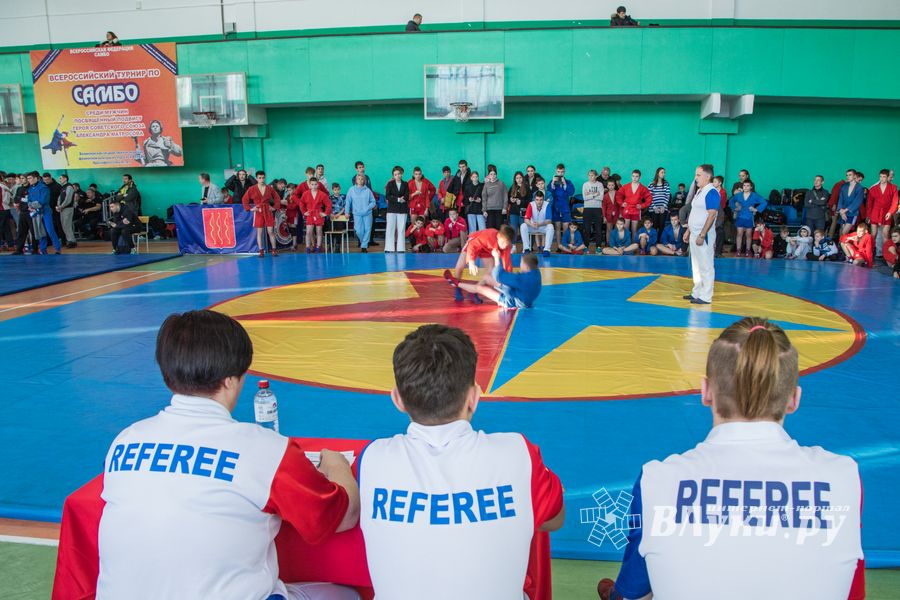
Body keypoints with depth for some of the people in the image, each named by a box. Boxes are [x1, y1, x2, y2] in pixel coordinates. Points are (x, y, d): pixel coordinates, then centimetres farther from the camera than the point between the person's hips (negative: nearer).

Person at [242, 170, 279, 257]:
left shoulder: (270, 188, 3)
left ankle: (274, 250, 7)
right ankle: (261, 251, 3)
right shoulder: (252, 189, -2)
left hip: (268, 211, 1)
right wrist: (249, 209, -5)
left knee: (271, 231, 1)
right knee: (259, 232, 0)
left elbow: (276, 198, 12)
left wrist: (275, 207, 1)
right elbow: (244, 200, 2)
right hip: (258, 212, -1)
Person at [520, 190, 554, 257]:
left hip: (544, 227, -1)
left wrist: (539, 224, -38)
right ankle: (526, 248, -25)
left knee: (550, 227, -32)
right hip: (532, 227, 1)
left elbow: (549, 220, -20)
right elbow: (526, 219, -20)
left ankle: (547, 249, -32)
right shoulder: (531, 204, -14)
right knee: (523, 226, -26)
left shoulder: (547, 205, -16)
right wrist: (532, 225, -41)